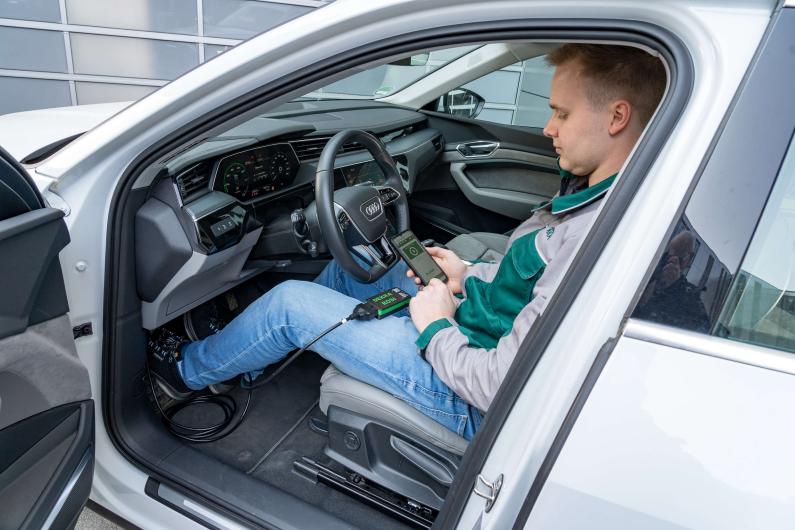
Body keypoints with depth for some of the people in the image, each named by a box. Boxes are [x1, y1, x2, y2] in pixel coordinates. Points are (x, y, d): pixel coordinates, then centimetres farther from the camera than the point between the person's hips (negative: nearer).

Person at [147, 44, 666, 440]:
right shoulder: (592, 190, -2)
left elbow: (502, 389, -31)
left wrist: (435, 329, -15)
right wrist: (469, 277, 3)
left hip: (472, 397, -9)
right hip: (476, 320, 9)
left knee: (291, 302, -3)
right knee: (346, 269, 18)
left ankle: (190, 369, 28)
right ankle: (256, 352, 39)